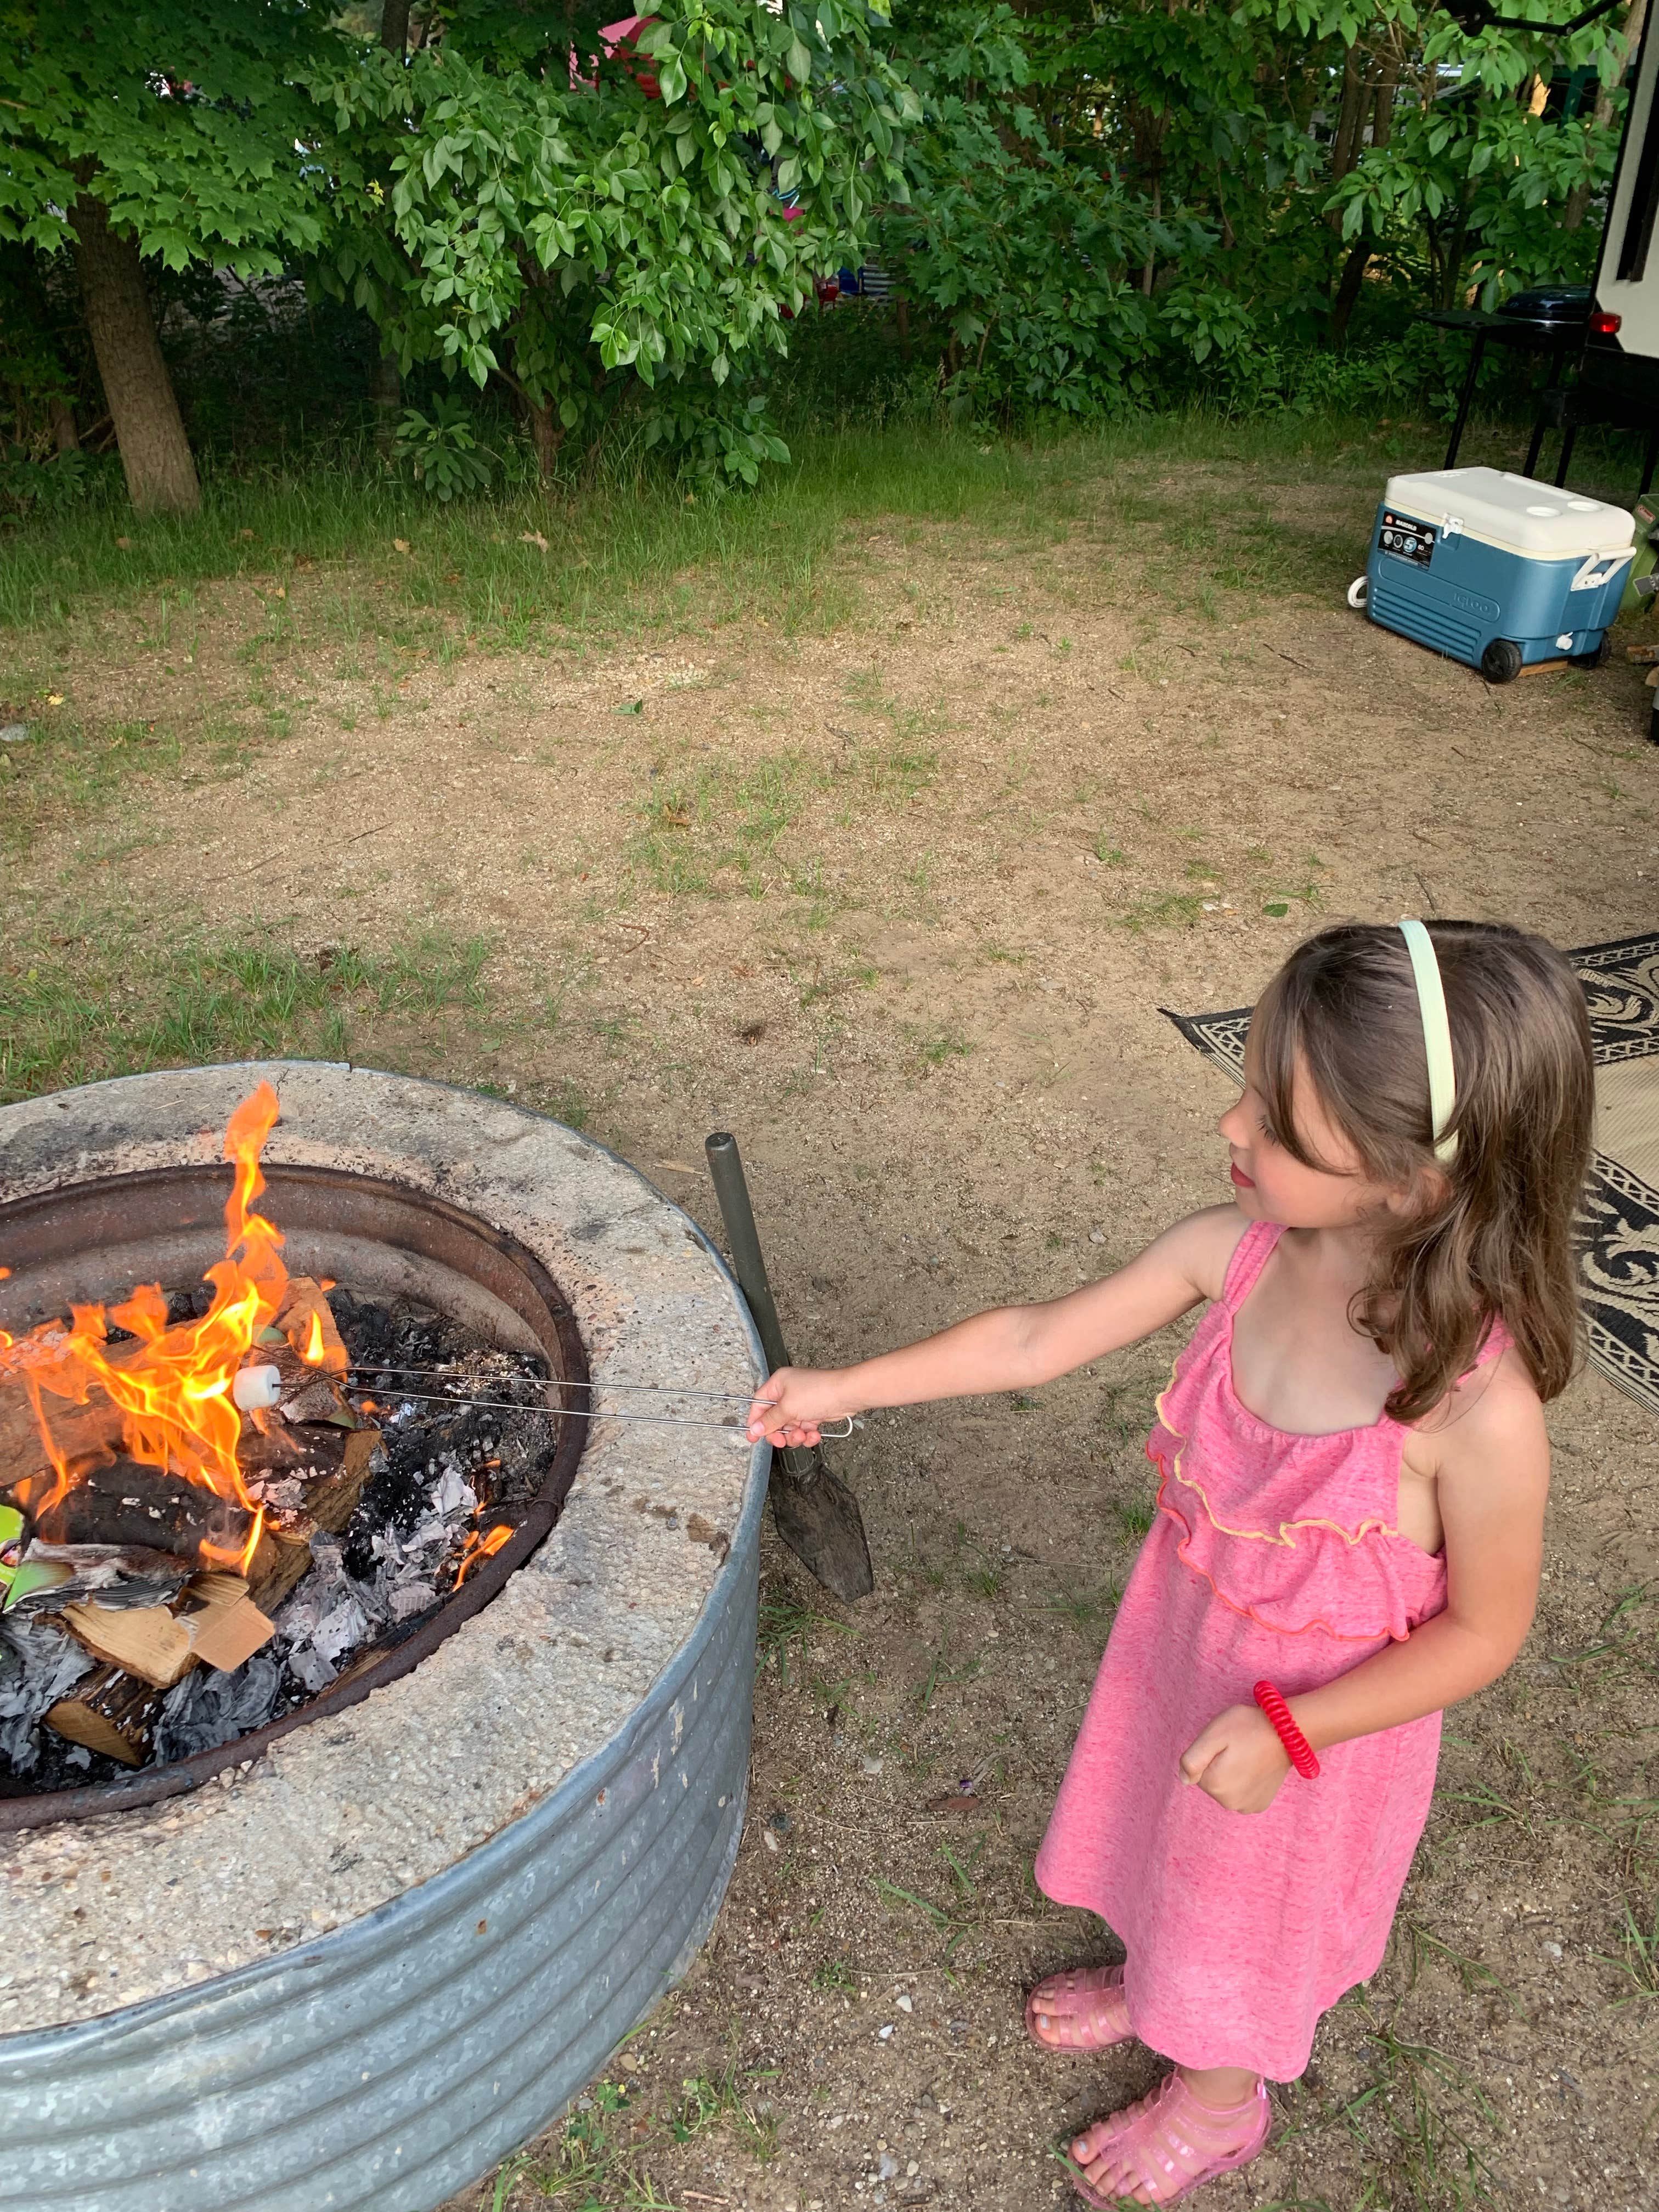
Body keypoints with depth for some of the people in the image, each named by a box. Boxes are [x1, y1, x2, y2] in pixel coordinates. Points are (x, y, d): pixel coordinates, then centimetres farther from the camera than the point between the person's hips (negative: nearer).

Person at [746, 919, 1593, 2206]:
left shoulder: (1479, 1407, -37)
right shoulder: (1238, 1250, -23)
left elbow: (1482, 1632, -20)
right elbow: (1036, 1341, -11)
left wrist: (1289, 1726, -25)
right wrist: (844, 1390, -6)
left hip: (1317, 1715, -4)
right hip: (1182, 1640, 5)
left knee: (1253, 1902, 25)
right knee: (1170, 1843, 32)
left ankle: (1218, 2103, 59)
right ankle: (1156, 1987, 67)